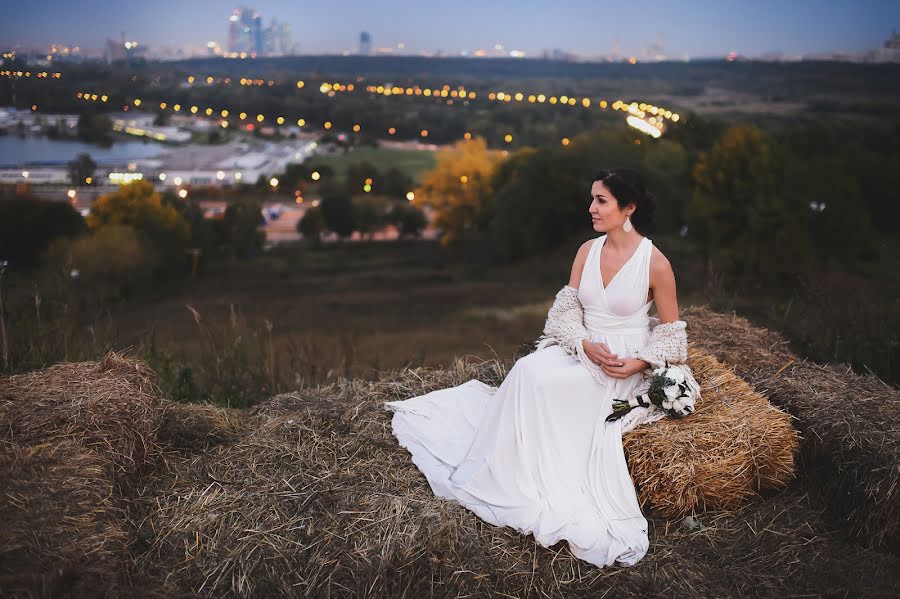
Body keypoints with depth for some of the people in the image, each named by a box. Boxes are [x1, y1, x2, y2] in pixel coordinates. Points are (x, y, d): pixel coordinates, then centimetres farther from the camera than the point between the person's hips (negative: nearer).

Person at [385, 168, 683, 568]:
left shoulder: (655, 263, -10)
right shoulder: (588, 250, 5)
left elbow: (672, 331, -3)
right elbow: (566, 308, 4)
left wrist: (637, 365, -18)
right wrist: (587, 344, -15)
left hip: (624, 367, -5)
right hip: (581, 351, 5)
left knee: (536, 379, -28)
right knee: (529, 371, -25)